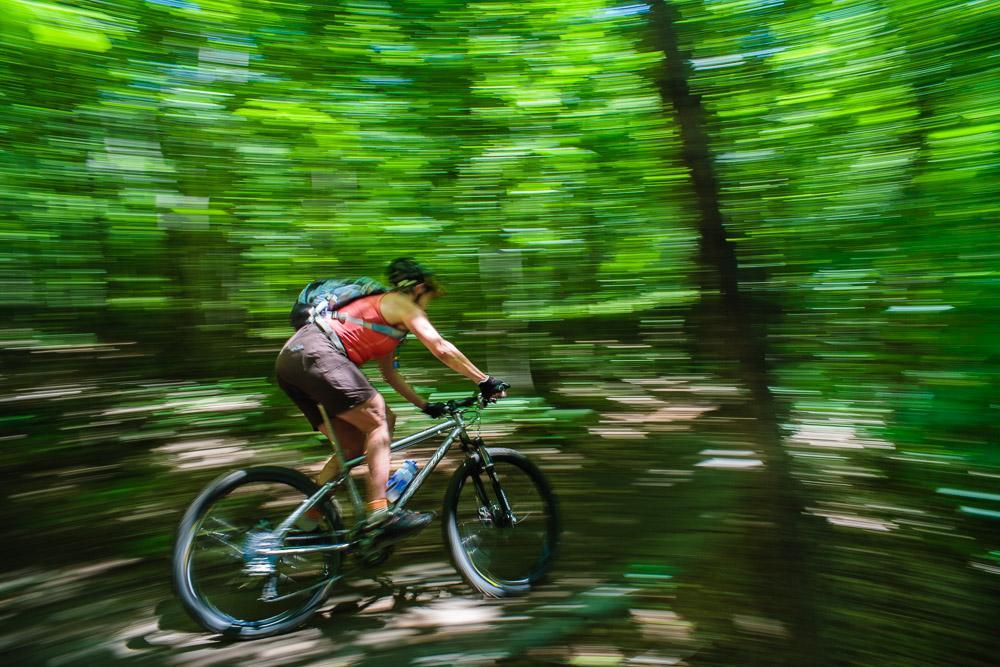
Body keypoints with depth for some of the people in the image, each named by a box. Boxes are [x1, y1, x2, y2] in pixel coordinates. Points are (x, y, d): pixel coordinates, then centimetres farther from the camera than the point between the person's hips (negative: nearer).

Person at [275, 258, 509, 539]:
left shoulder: (387, 316, 31)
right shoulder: (401, 303, 4)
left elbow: (389, 373, 33)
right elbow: (442, 349, -4)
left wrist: (425, 405, 31)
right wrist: (486, 381, 0)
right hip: (314, 354, -9)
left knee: (354, 445, 11)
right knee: (378, 421, -8)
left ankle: (308, 521, 15)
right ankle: (379, 512, -16)